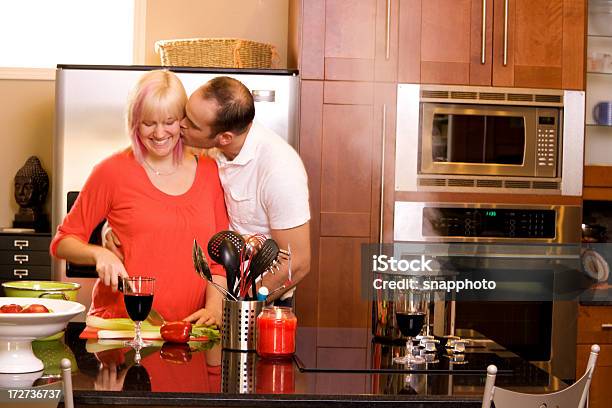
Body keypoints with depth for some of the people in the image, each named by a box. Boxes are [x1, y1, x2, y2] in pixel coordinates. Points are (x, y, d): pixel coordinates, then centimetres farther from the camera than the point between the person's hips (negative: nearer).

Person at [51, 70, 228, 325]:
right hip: (118, 321, -3)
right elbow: (63, 242, 10)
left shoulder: (209, 171, 11)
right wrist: (99, 254, -9)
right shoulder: (113, 171, 2)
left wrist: (214, 307, -1)